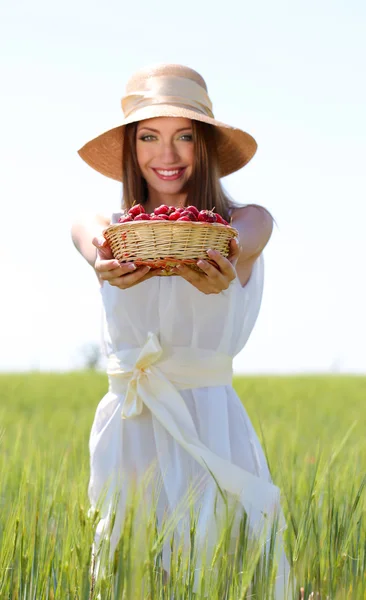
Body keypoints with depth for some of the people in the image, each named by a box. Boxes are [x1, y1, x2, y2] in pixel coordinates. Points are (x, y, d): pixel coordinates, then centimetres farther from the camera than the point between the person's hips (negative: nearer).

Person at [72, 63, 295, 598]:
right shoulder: (110, 228, 6)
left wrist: (225, 267, -48)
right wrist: (106, 261, -43)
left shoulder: (249, 222, 2)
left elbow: (242, 241, -22)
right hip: (127, 429, 2)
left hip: (211, 422, -2)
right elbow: (90, 235, -18)